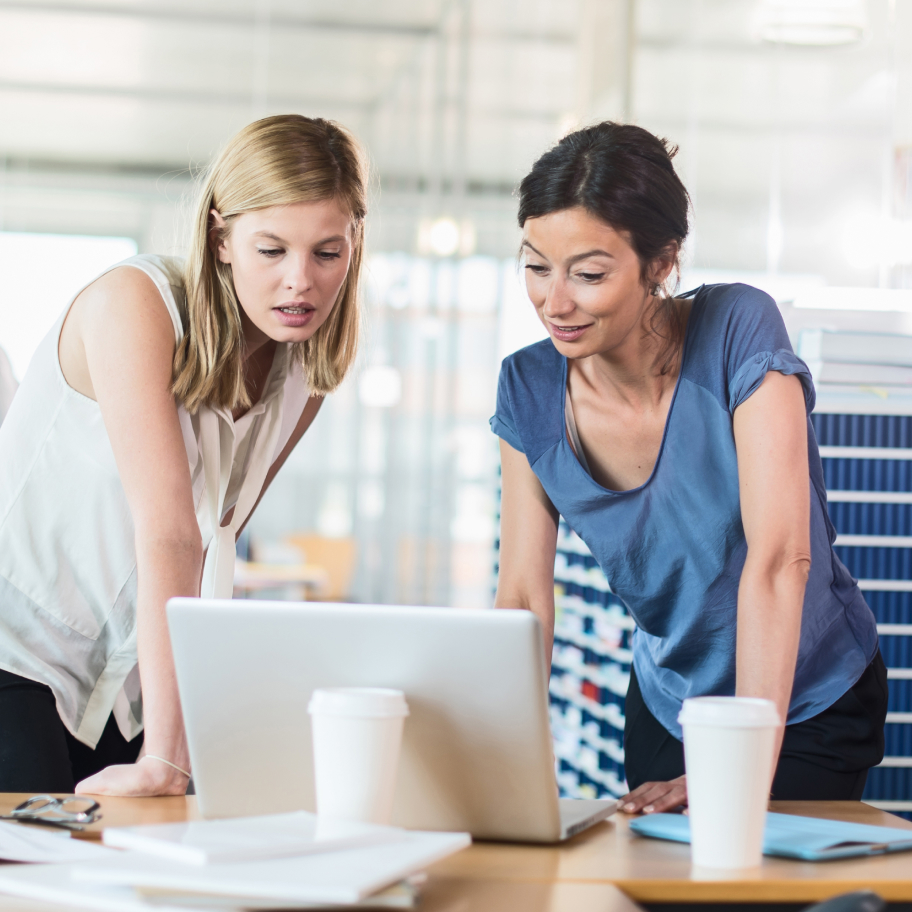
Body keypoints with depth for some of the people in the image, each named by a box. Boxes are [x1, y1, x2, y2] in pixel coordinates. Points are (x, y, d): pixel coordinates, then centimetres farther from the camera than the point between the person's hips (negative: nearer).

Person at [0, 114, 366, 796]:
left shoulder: (308, 368, -1)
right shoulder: (135, 302, -20)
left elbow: (211, 536, 7)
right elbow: (167, 534, -28)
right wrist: (164, 755, -31)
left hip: (120, 679, 6)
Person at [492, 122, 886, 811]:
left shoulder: (739, 330, -25)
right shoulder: (530, 389, -11)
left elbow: (780, 557, -30)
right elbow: (524, 596, -10)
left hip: (808, 702, -4)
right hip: (666, 699, 4)